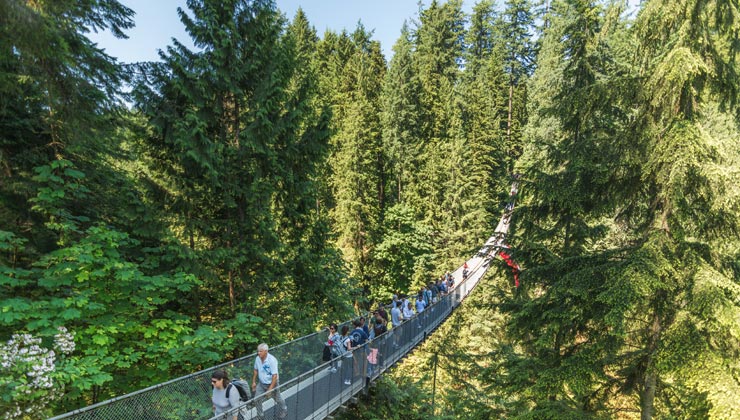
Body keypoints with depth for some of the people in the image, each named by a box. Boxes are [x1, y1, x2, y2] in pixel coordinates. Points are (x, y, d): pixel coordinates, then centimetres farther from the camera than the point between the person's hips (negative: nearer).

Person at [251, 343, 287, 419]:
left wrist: (270, 389, -28)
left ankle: (284, 410, 45)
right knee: (256, 400, 0)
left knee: (278, 399, 16)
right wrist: (253, 382, 8)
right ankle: (260, 415, 26)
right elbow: (256, 370, 7)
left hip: (272, 383, -4)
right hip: (261, 383, 4)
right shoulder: (257, 358, -12)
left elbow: (274, 376, -28)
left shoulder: (272, 360, -31)